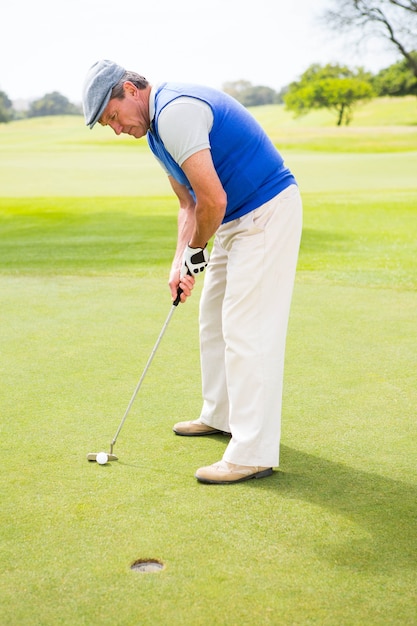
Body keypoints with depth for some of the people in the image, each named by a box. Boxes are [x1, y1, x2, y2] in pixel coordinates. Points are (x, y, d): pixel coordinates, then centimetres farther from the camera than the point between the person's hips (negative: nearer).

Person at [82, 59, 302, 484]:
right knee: (214, 318, 18)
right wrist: (180, 263, 5)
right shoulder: (157, 130, 13)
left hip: (267, 214, -11)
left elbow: (213, 200, -25)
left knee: (246, 329, -11)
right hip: (237, 220, 11)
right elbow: (189, 203, 16)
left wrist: (196, 252, -7)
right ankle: (221, 416, 34)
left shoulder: (175, 111, -21)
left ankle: (253, 454, -5)